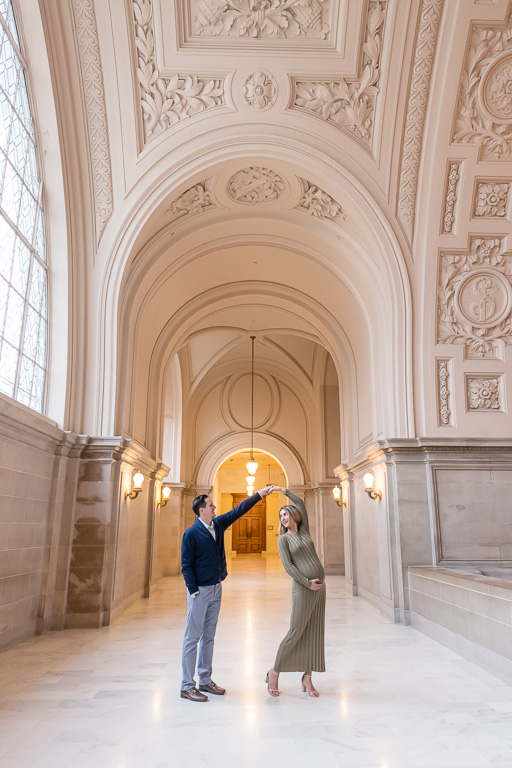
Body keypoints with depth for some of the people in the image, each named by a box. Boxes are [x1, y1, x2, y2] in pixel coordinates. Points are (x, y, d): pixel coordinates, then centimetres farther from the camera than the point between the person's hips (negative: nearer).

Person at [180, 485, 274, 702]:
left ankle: (205, 681, 25)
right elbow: (186, 565, -14)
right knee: (193, 637, 0)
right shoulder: (191, 533, -16)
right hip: (200, 590, -7)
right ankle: (187, 686, 9)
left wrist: (259, 494, 7)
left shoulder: (218, 524, 3)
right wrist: (194, 592, -16)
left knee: (209, 636, 15)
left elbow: (239, 510, 9)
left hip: (216, 588, 7)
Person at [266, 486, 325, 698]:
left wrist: (284, 490, 21)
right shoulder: (283, 539, 0)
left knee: (314, 634, 6)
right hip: (302, 588, -5)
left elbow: (300, 504, 17)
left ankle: (307, 678, 13)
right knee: (296, 632, -2)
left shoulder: (304, 532, 13)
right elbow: (288, 566, -9)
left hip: (319, 587, 5)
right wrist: (307, 583, -14)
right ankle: (275, 671, 15)